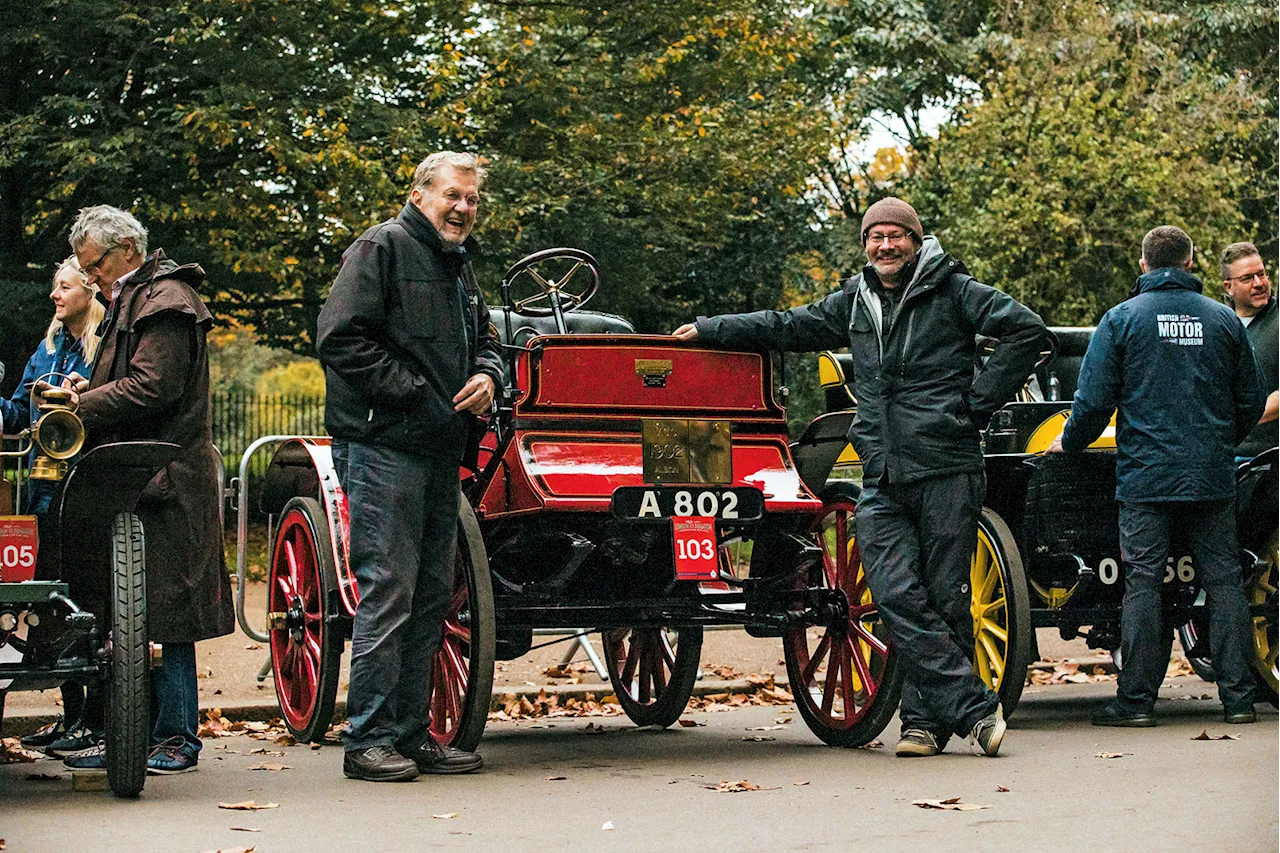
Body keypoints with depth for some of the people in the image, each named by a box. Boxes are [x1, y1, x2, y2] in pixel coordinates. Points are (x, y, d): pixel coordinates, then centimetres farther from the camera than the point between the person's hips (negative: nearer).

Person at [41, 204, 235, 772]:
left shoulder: (165, 302, -10)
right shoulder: (133, 299, 22)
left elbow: (151, 390, -19)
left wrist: (83, 406, -11)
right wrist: (91, 389, 8)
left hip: (163, 482, -10)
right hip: (138, 480, 10)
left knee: (162, 613, -6)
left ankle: (176, 739, -1)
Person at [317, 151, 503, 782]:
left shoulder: (459, 265, 21)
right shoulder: (382, 248, -7)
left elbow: (483, 339, 32)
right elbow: (341, 339, -16)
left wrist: (487, 374, 8)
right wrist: (411, 391, -16)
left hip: (441, 449, 9)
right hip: (382, 445, -9)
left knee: (432, 593, 10)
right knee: (388, 589, -10)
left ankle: (412, 733, 16)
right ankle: (367, 740, -5)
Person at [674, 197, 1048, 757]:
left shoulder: (951, 290, 2)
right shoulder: (855, 302, 18)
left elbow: (1026, 330, -3)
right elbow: (788, 328, 29)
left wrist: (979, 401, -5)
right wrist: (709, 330, 29)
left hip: (947, 470, -4)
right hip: (882, 479, 4)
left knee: (944, 597, -2)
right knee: (897, 595, -11)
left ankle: (927, 718, 7)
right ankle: (975, 708, -9)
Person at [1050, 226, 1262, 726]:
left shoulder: (1122, 319, -1)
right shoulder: (1224, 320, 7)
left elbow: (1094, 400, -4)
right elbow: (1251, 403, 13)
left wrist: (1069, 442, 14)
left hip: (1145, 475, -2)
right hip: (1212, 477, 2)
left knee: (1143, 582, -1)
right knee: (1223, 580, 5)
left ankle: (1136, 699, -1)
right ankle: (1238, 697, 4)